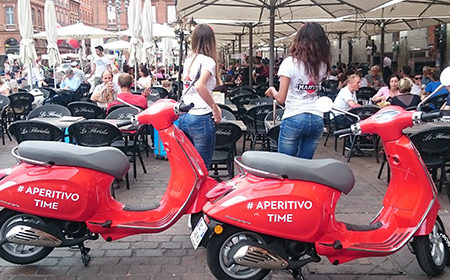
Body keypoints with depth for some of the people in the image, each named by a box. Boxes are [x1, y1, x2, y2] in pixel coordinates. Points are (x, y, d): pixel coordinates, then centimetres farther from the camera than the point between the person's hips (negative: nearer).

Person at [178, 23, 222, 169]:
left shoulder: (189, 59, 12)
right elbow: (200, 86, -26)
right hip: (201, 118, -8)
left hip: (183, 117, 8)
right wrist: (215, 107, -18)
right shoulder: (208, 61, -10)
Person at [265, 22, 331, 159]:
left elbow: (281, 98, -9)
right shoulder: (323, 65, 7)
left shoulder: (290, 62, -8)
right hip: (317, 119, 5)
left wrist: (273, 91, 10)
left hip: (294, 118, -5)